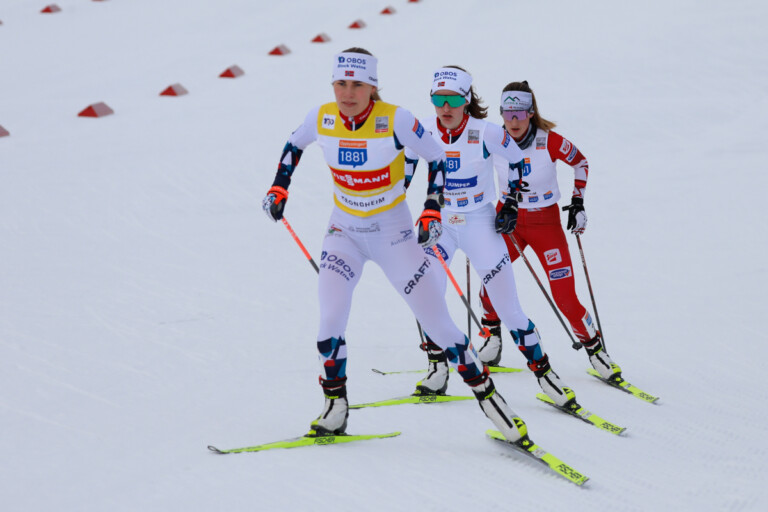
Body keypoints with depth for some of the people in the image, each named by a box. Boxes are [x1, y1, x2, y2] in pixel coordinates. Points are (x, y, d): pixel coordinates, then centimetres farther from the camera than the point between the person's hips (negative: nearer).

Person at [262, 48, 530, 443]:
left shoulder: (395, 120, -20)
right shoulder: (321, 119, -10)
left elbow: (437, 159, -8)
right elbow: (294, 144, 12)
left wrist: (432, 210, -16)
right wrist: (279, 187, 5)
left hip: (394, 233, -2)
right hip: (344, 232, 2)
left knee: (437, 322, -2)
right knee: (331, 318, -15)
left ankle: (486, 392, 15)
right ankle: (334, 406, 4)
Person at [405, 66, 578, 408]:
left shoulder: (486, 133, -16)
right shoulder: (423, 132, -10)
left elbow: (516, 163, 2)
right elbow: (403, 165, 11)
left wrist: (510, 204, -1)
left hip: (480, 223, -2)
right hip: (438, 221, 2)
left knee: (507, 306, -2)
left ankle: (542, 370, 12)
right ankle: (437, 368, 3)